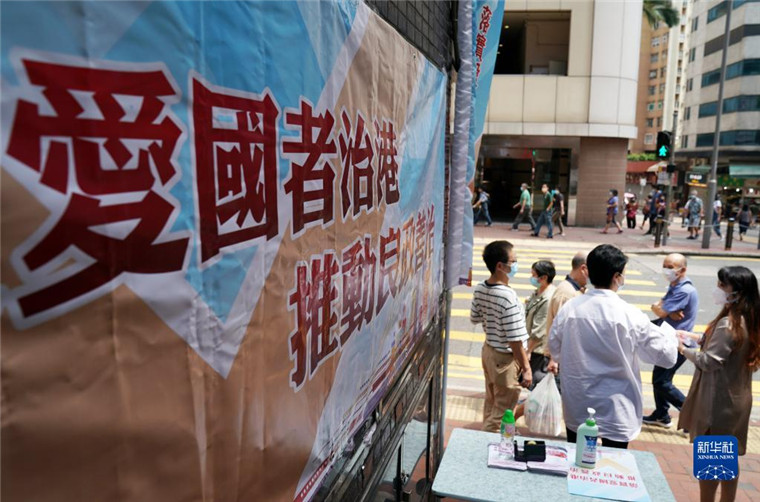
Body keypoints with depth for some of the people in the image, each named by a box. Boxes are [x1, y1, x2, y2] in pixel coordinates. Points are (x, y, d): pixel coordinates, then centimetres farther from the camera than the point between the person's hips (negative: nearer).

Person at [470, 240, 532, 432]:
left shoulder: (480, 289, -4)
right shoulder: (508, 297, -28)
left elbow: (474, 318, 11)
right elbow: (515, 340, -25)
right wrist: (526, 368, -16)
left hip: (488, 350, 8)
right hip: (506, 358, -8)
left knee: (490, 405, 25)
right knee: (501, 414, 7)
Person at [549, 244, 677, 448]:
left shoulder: (569, 308, -9)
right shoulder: (630, 316, -18)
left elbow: (555, 350, 3)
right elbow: (666, 356, -7)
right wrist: (669, 333, 12)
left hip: (576, 410, 3)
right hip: (615, 415, -3)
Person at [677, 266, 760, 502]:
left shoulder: (728, 324, -24)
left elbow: (709, 361, -22)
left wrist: (684, 349, -8)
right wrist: (695, 337, 7)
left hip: (718, 401, -9)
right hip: (735, 399, 9)